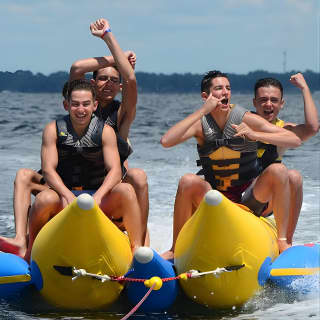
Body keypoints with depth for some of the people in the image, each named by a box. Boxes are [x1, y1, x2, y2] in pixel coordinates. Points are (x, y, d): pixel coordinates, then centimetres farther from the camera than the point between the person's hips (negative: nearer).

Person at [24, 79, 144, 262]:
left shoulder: (105, 131, 0)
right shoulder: (53, 130, -1)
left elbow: (115, 170, -11)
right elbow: (48, 170, -10)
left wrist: (98, 196, -30)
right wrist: (69, 196, -28)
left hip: (99, 199, 1)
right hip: (64, 195, -1)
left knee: (126, 190, -28)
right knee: (44, 198, -34)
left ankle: (137, 249, -24)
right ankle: (31, 251, -10)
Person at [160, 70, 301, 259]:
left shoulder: (246, 119, -8)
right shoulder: (201, 123, -4)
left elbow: (295, 140, -14)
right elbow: (166, 141, -24)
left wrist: (255, 135, -29)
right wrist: (202, 111, -22)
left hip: (248, 199, 0)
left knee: (278, 171, -25)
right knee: (189, 181, -27)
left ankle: (282, 240, -17)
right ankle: (176, 249, -13)